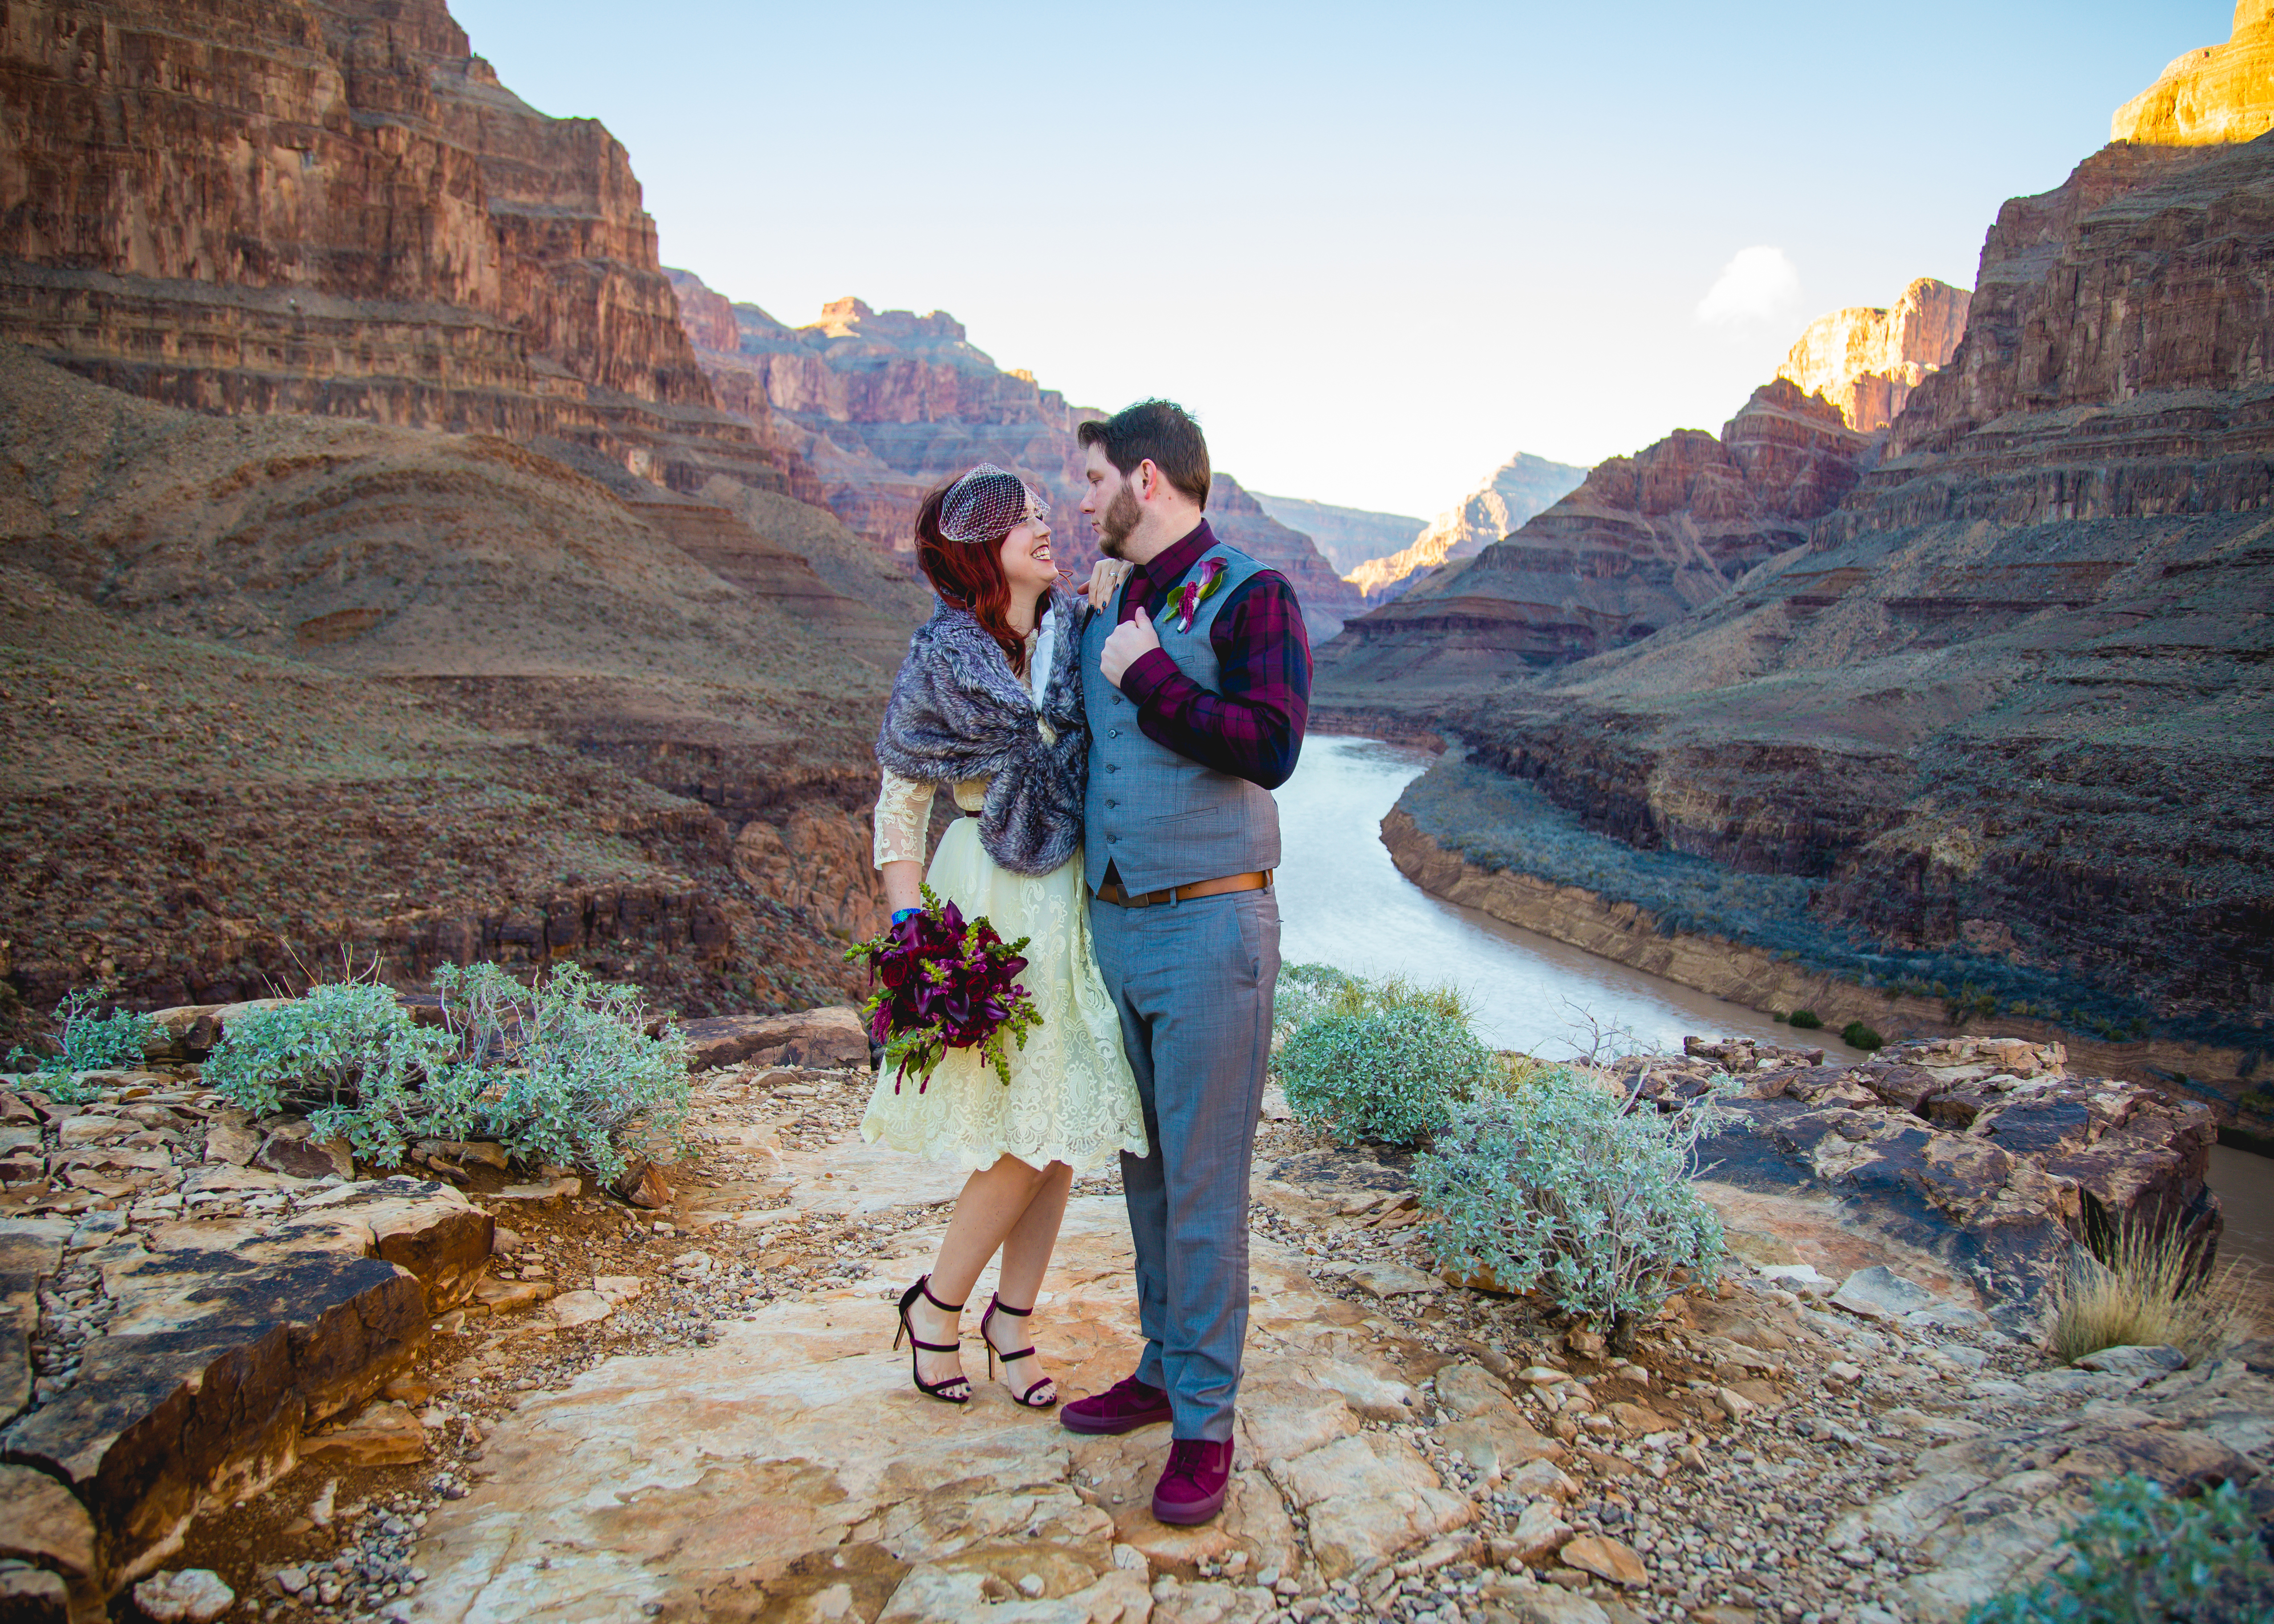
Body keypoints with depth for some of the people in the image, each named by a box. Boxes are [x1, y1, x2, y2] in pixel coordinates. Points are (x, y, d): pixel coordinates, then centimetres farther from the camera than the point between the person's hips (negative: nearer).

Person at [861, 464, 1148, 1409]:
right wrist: (910, 933, -10)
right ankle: (936, 1307, 19)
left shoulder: (1079, 631, 5)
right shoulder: (941, 662, -6)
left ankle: (1015, 1320, 25)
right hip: (992, 903, -5)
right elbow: (899, 809, -4)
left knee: (1065, 1127, 8)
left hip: (1079, 898, 5)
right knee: (1025, 1133, -4)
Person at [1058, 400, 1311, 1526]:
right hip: (1113, 925, 7)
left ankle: (1205, 1416, 14)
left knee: (1203, 1181, 0)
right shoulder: (1105, 615, 14)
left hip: (1208, 927, -7)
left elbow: (1271, 745, -21)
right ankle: (1163, 1369, 31)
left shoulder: (1250, 595, -7)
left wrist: (1146, 679, -18)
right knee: (1143, 1168, 16)